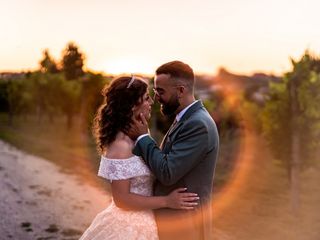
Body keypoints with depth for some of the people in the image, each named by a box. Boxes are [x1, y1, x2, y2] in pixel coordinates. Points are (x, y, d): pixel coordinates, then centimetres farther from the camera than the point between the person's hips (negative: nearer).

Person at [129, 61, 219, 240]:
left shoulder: (198, 125, -22)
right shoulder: (188, 119, 10)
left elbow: (167, 173, -25)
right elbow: (164, 161, 7)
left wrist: (143, 137, -15)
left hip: (184, 224, -9)